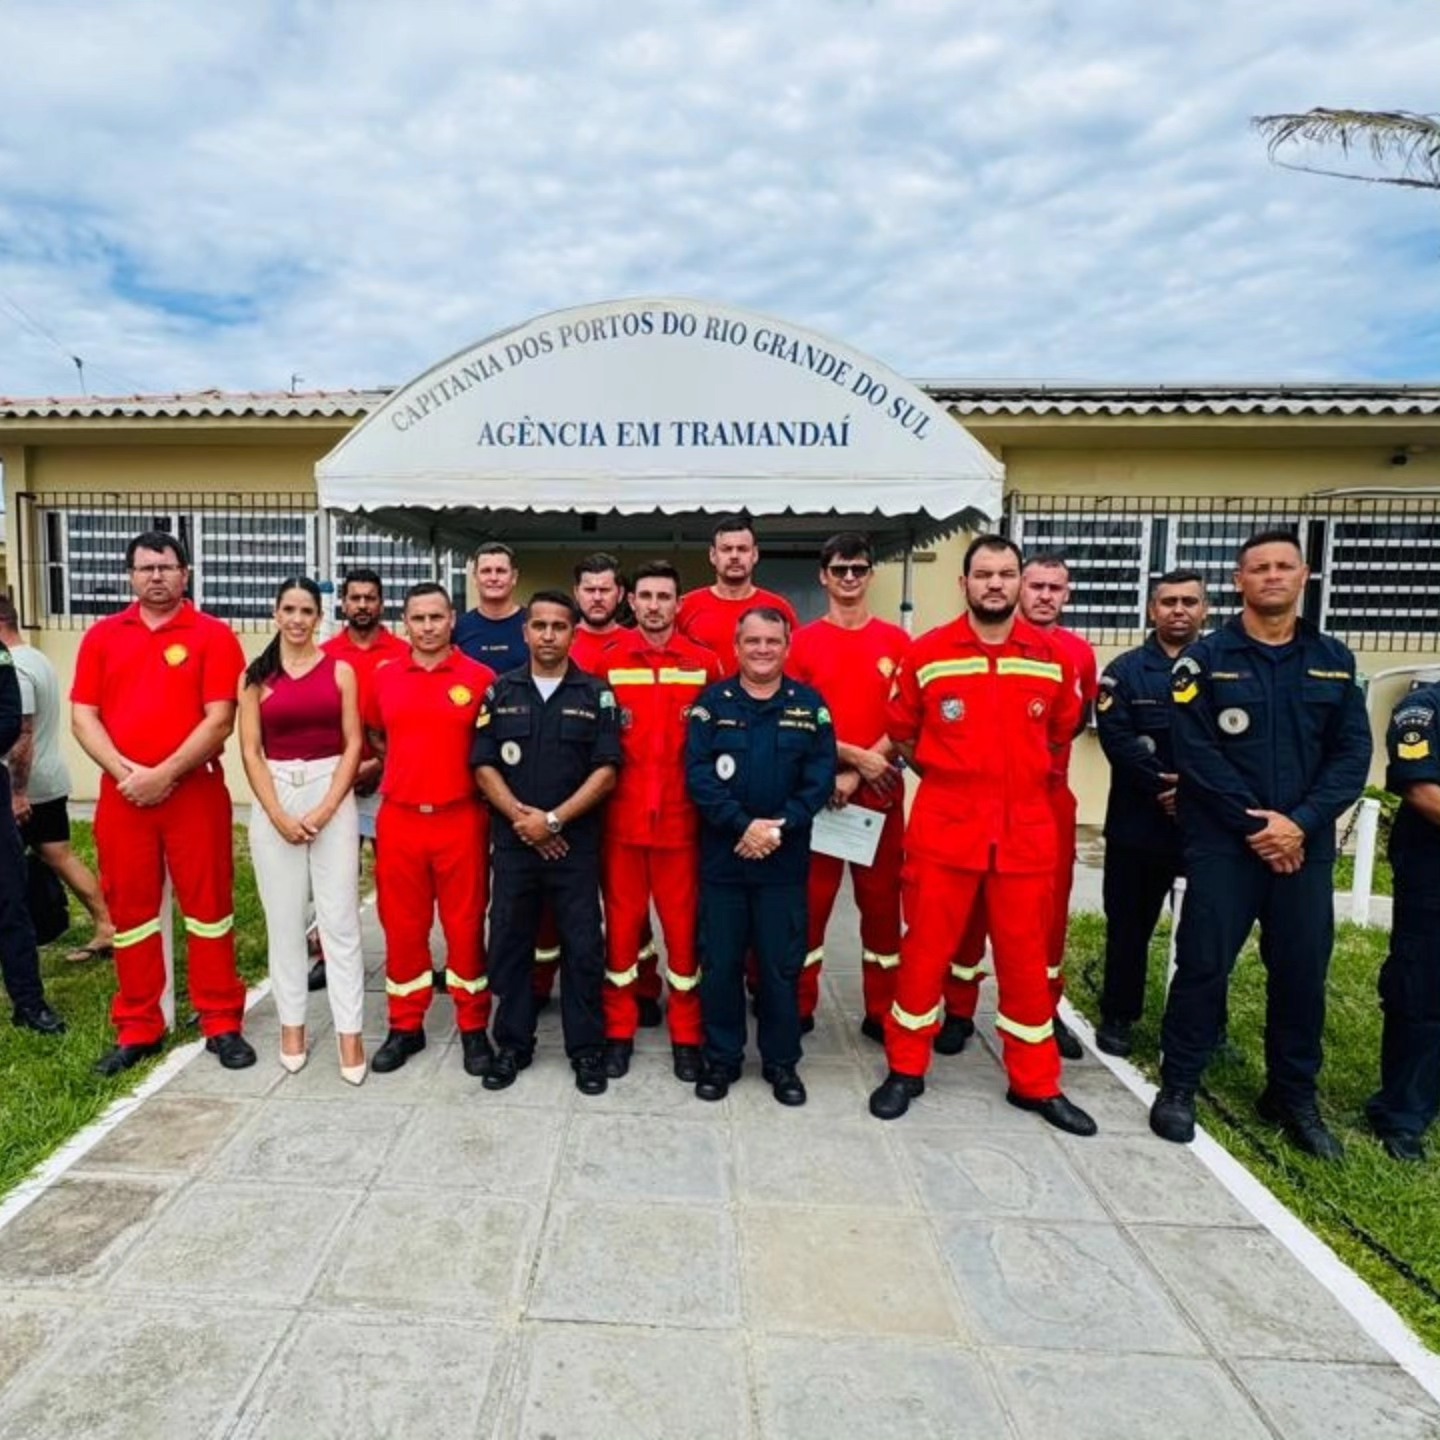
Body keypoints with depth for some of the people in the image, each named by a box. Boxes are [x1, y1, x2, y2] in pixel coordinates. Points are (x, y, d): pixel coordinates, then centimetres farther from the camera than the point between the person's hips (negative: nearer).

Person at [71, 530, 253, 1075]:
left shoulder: (213, 636, -2)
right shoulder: (102, 636, 9)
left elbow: (219, 720, -10)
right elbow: (83, 716, 3)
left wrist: (164, 775, -15)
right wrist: (125, 772, -11)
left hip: (195, 793, -3)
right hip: (122, 796, 4)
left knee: (208, 906, 4)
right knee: (130, 911, 10)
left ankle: (222, 1023, 15)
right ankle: (137, 1029, 24)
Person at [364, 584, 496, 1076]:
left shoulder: (479, 677, -4)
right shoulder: (384, 676, 6)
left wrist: (472, 778, -1)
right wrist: (406, 767, 10)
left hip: (461, 819, -3)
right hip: (398, 819, 3)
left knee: (465, 925, 6)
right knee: (402, 925, 11)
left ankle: (473, 1028, 20)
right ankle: (405, 1026, 26)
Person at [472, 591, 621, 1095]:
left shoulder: (597, 695, 0)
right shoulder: (500, 692, 6)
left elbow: (606, 771, -5)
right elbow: (484, 765, 3)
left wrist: (553, 820, -12)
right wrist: (521, 817, -10)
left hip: (577, 844, -2)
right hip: (513, 842, 2)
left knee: (583, 949, 4)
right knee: (509, 945, 9)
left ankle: (587, 1049, 19)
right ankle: (512, 1044, 26)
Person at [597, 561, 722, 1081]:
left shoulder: (704, 664, 1)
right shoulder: (607, 662, 1)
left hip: (680, 819, 0)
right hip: (621, 818, 0)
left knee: (683, 925, 8)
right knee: (621, 923, 10)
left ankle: (687, 1036, 23)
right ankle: (619, 1031, 25)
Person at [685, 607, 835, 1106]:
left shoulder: (810, 705, 3)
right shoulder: (712, 703, 0)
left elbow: (820, 778, -4)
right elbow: (699, 775, -9)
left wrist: (780, 826, -16)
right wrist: (743, 825, -19)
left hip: (785, 861, 0)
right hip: (722, 858, 0)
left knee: (782, 965, 9)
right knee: (720, 964, 9)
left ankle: (782, 1061, 26)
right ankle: (721, 1058, 26)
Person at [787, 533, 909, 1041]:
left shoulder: (896, 642, 6)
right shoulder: (802, 642, 2)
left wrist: (856, 776, -10)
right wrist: (854, 755, -12)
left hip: (880, 791, 2)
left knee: (882, 902, 8)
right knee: (809, 901, 5)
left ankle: (882, 1013, 20)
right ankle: (798, 1008, 18)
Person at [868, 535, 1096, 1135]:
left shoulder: (1053, 657, 3)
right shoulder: (926, 654, -3)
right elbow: (902, 732, 9)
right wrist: (949, 778, 9)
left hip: (1028, 830, 2)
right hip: (942, 828, -2)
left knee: (1025, 957, 11)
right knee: (925, 949, 6)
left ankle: (1036, 1083, 27)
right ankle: (906, 1069, 24)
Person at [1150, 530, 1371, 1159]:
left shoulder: (1334, 660, 9)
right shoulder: (1205, 658, -1)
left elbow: (1352, 754, 3)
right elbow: (1196, 752, -9)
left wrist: (1300, 822, -11)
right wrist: (1254, 824, -13)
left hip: (1304, 844, 4)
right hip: (1223, 842, -3)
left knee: (1303, 972, 10)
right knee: (1204, 965, 0)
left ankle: (1294, 1097, 28)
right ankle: (1178, 1086, 16)